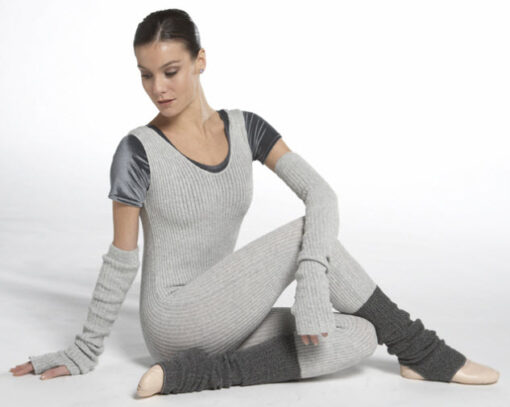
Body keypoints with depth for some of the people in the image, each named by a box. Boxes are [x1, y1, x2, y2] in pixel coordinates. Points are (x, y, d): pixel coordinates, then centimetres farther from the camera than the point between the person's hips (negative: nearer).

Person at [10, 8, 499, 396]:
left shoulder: (244, 129, 1)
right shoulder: (139, 151, -11)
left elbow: (320, 194, -12)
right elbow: (121, 260, -4)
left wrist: (312, 276, -29)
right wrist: (86, 351, 1)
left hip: (223, 321, 6)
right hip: (173, 320, -5)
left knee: (357, 338, -19)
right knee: (302, 234, -22)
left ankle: (194, 373, -16)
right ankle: (420, 352, -9)